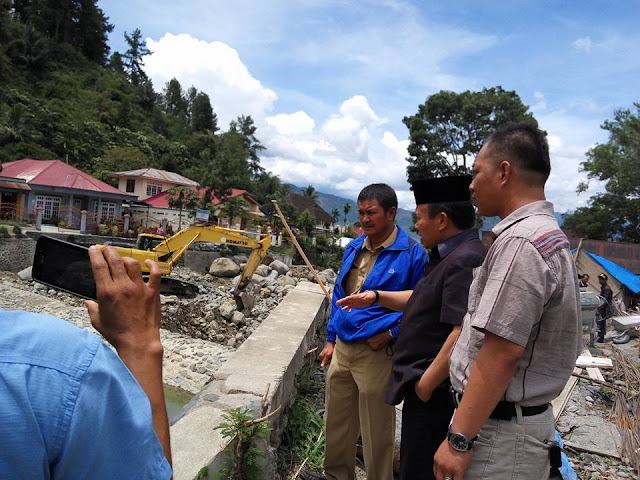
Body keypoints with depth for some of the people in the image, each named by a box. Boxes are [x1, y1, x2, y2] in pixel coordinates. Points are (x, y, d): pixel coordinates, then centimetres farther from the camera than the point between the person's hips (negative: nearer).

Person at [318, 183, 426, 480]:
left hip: (377, 352, -6)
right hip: (342, 348, 7)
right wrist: (331, 339, 14)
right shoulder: (353, 248, 8)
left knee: (376, 431, 10)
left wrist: (391, 334, -17)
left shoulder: (411, 253, -12)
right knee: (336, 422, 20)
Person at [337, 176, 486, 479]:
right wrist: (376, 297, 13)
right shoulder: (450, 256, 9)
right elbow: (426, 300, 20)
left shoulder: (466, 261, -24)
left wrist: (426, 383, -22)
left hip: (433, 386, -10)